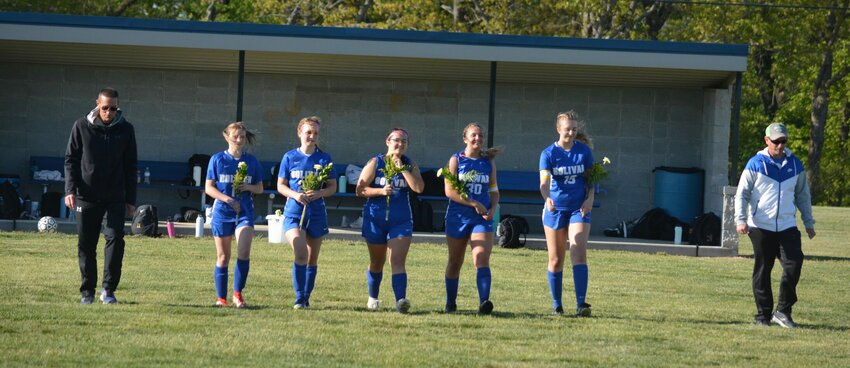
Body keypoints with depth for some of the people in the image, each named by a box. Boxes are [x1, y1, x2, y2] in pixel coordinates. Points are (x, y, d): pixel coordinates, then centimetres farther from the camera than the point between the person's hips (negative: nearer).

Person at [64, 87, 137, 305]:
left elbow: (130, 166, 7)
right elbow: (71, 160, 4)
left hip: (116, 197, 0)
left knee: (115, 239, -12)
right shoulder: (82, 127, 0)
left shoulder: (125, 129, 3)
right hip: (87, 197, 0)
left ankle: (108, 289, -3)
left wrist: (130, 199, 5)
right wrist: (70, 190, -8)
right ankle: (88, 291, 12)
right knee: (86, 246, 4)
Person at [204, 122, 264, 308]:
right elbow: (209, 188, -1)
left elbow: (260, 188, 13)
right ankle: (221, 298, 15)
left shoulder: (252, 161, 6)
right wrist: (227, 199, -16)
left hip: (245, 212, 1)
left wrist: (249, 187, -10)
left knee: (244, 252, -17)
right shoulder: (217, 159, 0)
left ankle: (237, 294, -6)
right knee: (223, 257, 5)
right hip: (222, 212, -1)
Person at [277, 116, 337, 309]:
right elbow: (281, 185, 5)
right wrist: (295, 194, -14)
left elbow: (333, 187, 6)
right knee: (300, 254, -19)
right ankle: (299, 298, -13)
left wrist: (320, 193, -14)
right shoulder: (290, 157, 2)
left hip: (317, 214, 2)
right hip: (294, 212, -2)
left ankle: (306, 298, 21)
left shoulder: (324, 159, 4)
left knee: (312, 259, 8)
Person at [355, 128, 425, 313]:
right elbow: (360, 189, -5)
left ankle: (401, 301, -27)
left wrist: (403, 168, -14)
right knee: (377, 262, 15)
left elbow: (419, 188, -12)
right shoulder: (375, 163, 0)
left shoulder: (410, 165, 4)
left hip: (401, 221, 0)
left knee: (397, 262, -15)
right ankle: (373, 298, 35)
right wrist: (381, 191, -19)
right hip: (375, 219, 0)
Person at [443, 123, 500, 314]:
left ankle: (484, 302, -28)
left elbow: (494, 190, 17)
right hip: (458, 217, -1)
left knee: (481, 259, -17)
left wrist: (493, 209, -3)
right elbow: (449, 191, -8)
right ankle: (450, 303, 24)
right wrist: (474, 204, -14)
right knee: (455, 262, 10)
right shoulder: (456, 160, 0)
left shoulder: (489, 162, 9)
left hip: (482, 218, 1)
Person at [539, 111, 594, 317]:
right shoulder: (549, 153, -5)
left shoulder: (584, 151, 1)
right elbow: (544, 181, -19)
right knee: (556, 259, 7)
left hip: (579, 208, 0)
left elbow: (590, 178, 10)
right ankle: (557, 305, 19)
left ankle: (581, 304, -21)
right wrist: (547, 198, -39)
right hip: (555, 209, 0)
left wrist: (589, 198, -8)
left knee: (579, 254, -16)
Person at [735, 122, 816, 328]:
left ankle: (782, 311, -2)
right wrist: (741, 220, -15)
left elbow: (803, 195, 18)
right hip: (761, 227, -3)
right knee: (762, 272, 2)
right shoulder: (755, 164, -2)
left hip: (787, 227, 3)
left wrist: (808, 222, 16)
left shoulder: (795, 165, 9)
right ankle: (763, 315, 10)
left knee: (794, 265, -12)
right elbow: (742, 194, -2)